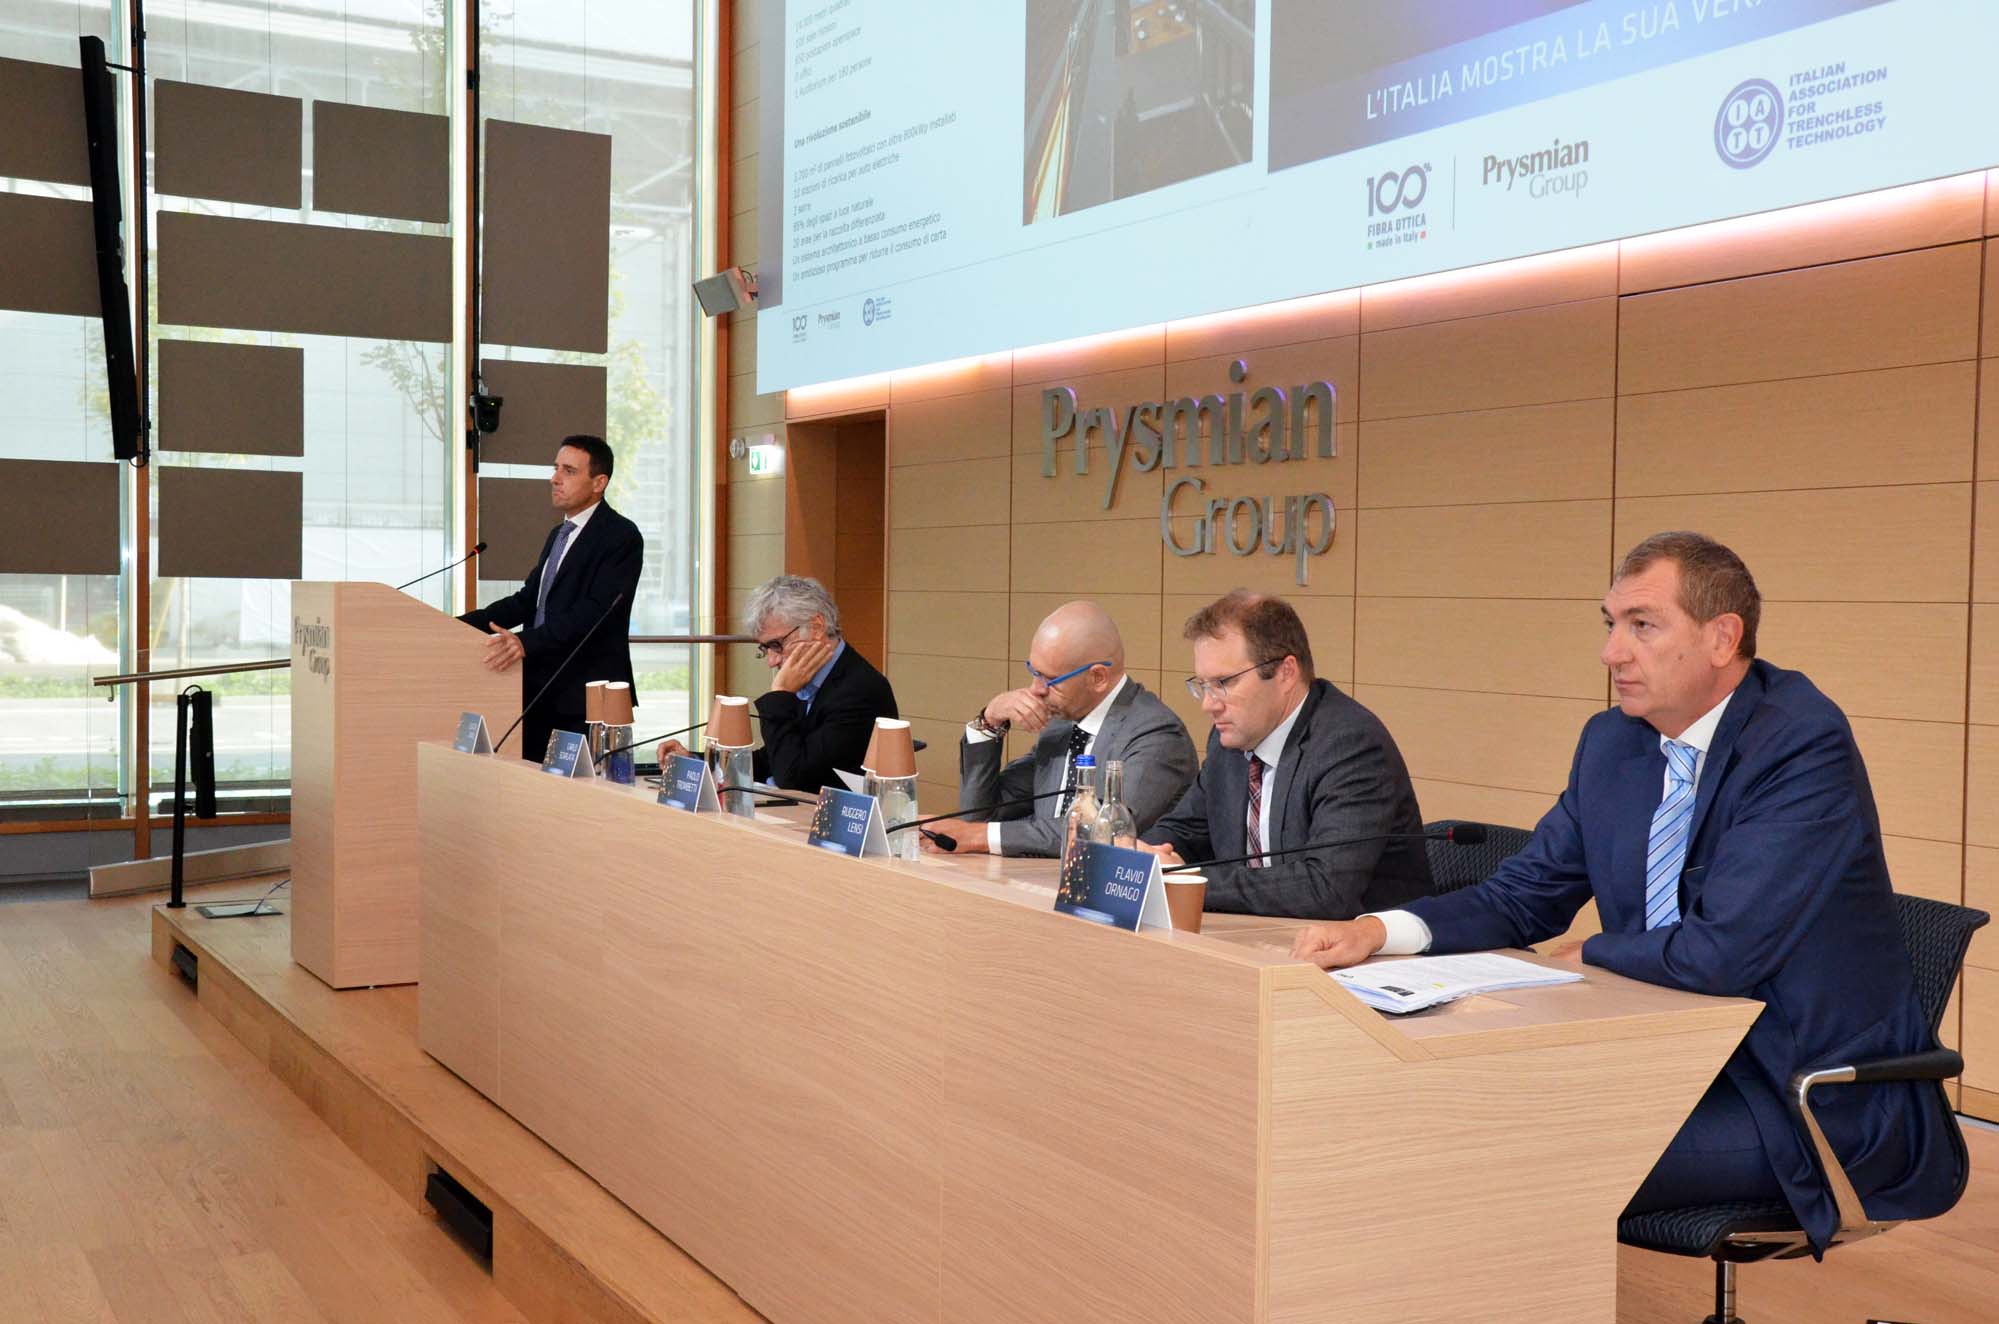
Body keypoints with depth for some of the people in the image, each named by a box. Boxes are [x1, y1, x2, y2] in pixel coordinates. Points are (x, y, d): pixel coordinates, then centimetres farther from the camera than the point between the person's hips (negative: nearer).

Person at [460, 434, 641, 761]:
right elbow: (527, 599, 17)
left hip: (587, 697, -9)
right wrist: (461, 624, 5)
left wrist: (527, 643, -33)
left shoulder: (621, 536, -12)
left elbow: (594, 610, -23)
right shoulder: (559, 534, 18)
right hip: (540, 686, 9)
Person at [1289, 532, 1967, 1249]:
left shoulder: (1805, 744, -20)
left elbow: (1720, 955, -27)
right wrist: (1379, 930, -9)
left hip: (1813, 1095, -7)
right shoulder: (1612, 742, 5)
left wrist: (1592, 953, -7)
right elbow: (1528, 892, 9)